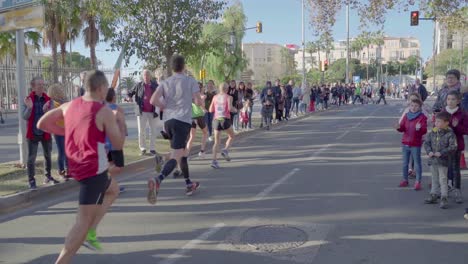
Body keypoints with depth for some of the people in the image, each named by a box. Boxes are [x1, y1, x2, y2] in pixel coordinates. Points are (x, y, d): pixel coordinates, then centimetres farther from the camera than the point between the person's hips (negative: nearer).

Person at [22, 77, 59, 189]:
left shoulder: (48, 99, 0)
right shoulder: (28, 99, -6)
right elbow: (25, 117, -11)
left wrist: (46, 110, -28)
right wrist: (29, 108, -29)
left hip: (46, 132, 3)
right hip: (33, 133, -3)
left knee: (48, 155, 13)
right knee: (31, 157, -1)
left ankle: (48, 177, 28)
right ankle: (31, 181, 5)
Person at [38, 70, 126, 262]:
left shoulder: (69, 106, 4)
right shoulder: (104, 112, -14)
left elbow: (42, 124, 11)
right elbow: (118, 145, -9)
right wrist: (121, 121, 7)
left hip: (76, 167, 8)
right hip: (94, 169, -8)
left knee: (113, 189, 31)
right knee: (84, 221, -5)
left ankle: (91, 232, 22)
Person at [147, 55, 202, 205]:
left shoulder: (165, 82, 10)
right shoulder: (191, 81, 0)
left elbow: (153, 100, -3)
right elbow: (198, 102, -7)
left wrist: (166, 107, 14)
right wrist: (195, 100, 16)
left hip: (168, 121, 6)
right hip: (183, 121, -5)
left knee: (182, 153, 22)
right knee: (175, 157, -13)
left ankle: (189, 185, 30)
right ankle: (157, 180, -37)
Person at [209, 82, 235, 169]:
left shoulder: (215, 97, 9)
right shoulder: (228, 97, -2)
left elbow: (211, 110, 8)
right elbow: (230, 108, -15)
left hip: (216, 120, 3)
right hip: (225, 120, -3)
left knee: (217, 141, 7)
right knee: (231, 136, 21)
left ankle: (214, 160, -6)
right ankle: (225, 150, -2)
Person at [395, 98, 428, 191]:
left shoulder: (422, 117, -7)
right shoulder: (406, 116, 7)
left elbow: (424, 130, -15)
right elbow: (402, 128, 4)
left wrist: (419, 128, -36)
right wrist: (399, 127, -18)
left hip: (416, 144, -5)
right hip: (405, 143, 5)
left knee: (417, 163, 3)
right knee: (405, 163, 13)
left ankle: (418, 182, 10)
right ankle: (405, 180, 26)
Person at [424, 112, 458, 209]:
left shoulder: (450, 134, -12)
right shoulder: (433, 132, 3)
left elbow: (453, 147, -15)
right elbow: (427, 142, 7)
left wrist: (441, 153, -20)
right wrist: (429, 151, -10)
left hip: (443, 161, -5)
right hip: (432, 160, 5)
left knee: (443, 180, -2)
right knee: (435, 179, 18)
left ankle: (444, 198, 4)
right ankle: (434, 195, 29)